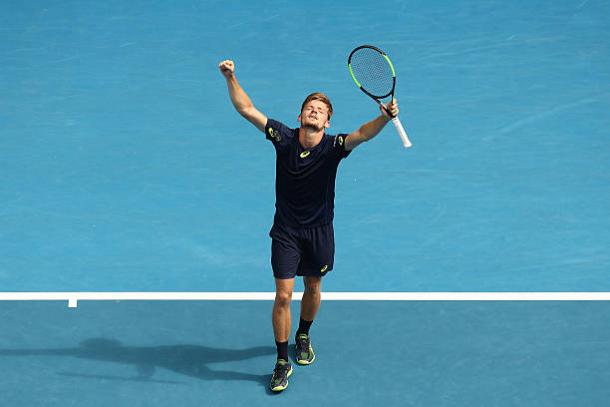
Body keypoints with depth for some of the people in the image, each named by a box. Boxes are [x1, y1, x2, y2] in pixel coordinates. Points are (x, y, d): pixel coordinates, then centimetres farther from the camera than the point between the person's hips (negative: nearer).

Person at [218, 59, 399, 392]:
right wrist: (231, 78, -20)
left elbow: (362, 134, -33)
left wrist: (385, 117, -51)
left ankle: (303, 336, 47)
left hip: (319, 231, 1)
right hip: (286, 230, -1)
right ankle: (282, 362, 6)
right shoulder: (284, 138, -11)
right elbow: (247, 109, -10)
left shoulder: (333, 147, -14)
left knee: (313, 288, 19)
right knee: (283, 296, -6)